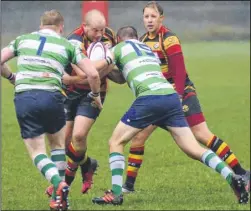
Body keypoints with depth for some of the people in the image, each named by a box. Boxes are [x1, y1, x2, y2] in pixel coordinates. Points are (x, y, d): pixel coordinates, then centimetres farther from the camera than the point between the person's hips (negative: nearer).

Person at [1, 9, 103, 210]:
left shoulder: (22, 40, 18)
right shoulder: (67, 45, 13)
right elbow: (93, 74, 6)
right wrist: (96, 94, 25)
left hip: (23, 97, 0)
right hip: (51, 97, 0)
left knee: (36, 151, 6)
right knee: (58, 144, 23)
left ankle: (58, 185, -19)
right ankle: (58, 191, 16)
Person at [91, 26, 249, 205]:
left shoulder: (120, 48, 16)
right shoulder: (149, 50, 33)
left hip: (149, 98, -6)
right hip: (171, 95, 6)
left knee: (116, 142, 8)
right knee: (194, 149, 1)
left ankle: (116, 194, -2)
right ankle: (232, 178, -16)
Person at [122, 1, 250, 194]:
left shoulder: (168, 39, -13)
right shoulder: (143, 40, 8)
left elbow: (179, 71, -18)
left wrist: (178, 97, -25)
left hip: (181, 93, -7)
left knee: (202, 135, -14)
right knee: (138, 137, 2)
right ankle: (129, 185, 12)